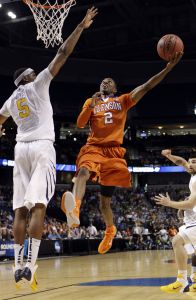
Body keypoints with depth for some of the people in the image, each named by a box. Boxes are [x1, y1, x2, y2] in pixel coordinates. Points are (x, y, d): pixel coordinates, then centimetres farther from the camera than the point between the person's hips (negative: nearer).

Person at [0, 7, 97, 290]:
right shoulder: (38, 84, 6)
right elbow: (63, 53, 3)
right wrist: (81, 27, 8)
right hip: (42, 147, -5)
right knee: (38, 206, -13)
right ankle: (30, 265, -23)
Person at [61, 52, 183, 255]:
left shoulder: (123, 100, 16)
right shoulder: (91, 101, 18)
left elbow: (146, 87, 4)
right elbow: (80, 124, 6)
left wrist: (168, 67, -5)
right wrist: (91, 106, -9)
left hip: (114, 151, 1)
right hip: (93, 148, 0)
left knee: (105, 198, 5)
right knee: (83, 172, -35)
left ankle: (110, 229, 32)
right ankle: (74, 210, -62)